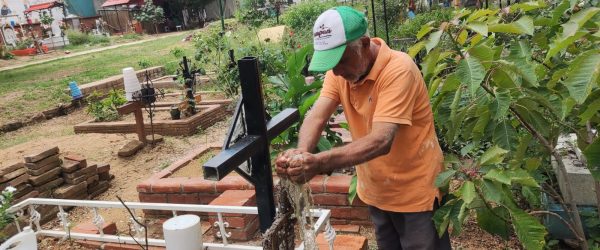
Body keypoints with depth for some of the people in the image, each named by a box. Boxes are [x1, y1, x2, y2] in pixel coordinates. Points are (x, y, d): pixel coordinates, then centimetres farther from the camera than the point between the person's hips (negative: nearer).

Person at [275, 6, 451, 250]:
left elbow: (381, 140, -36)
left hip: (414, 192, -6)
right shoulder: (340, 69, -7)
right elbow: (317, 115, -18)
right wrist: (301, 153, -39)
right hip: (376, 191, 6)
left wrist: (319, 162, -48)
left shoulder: (398, 70, -27)